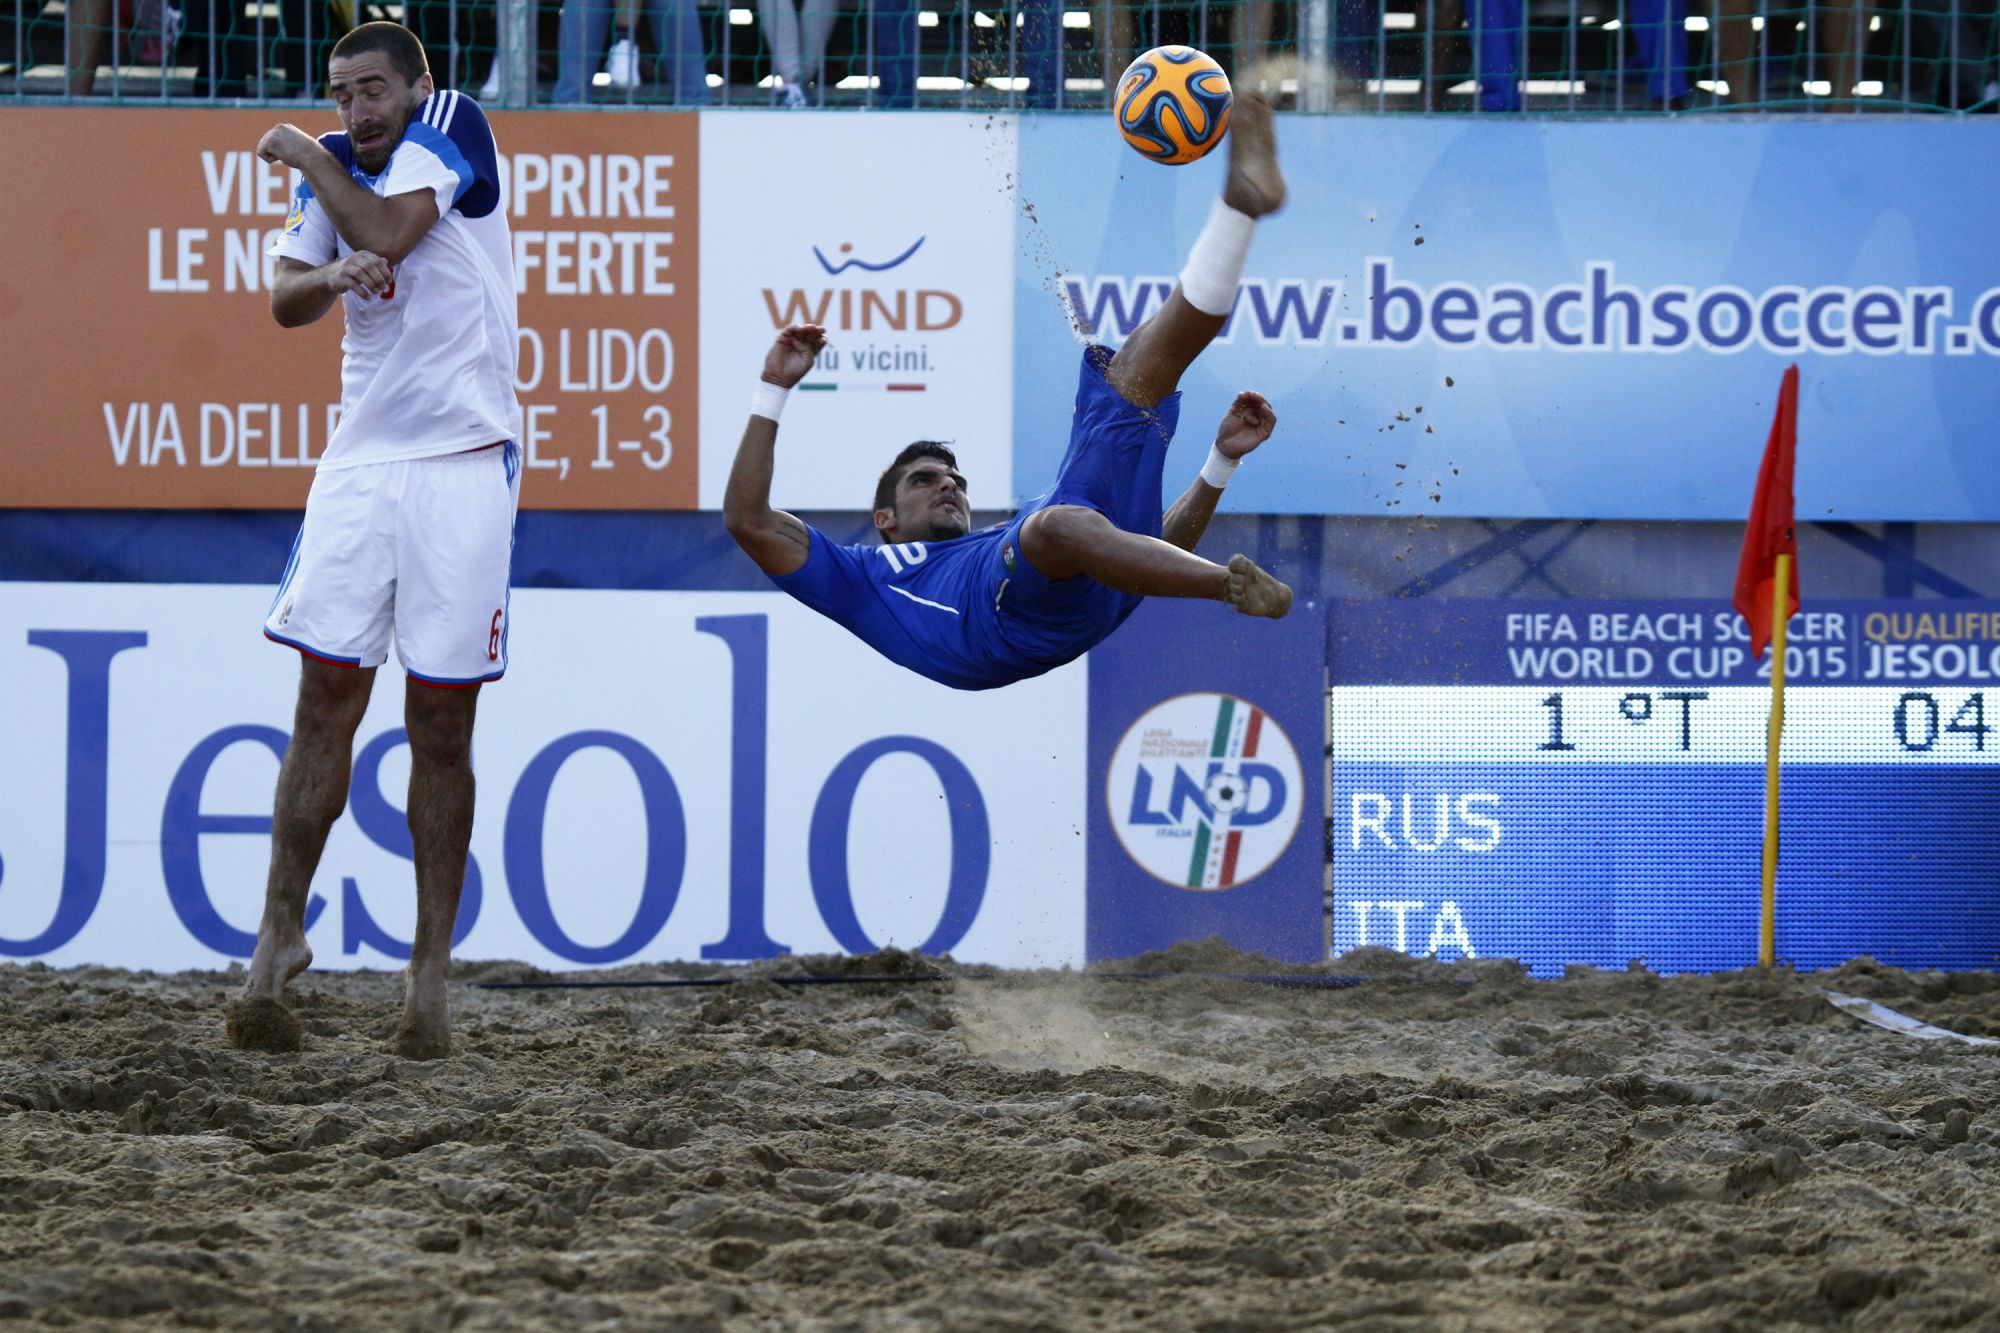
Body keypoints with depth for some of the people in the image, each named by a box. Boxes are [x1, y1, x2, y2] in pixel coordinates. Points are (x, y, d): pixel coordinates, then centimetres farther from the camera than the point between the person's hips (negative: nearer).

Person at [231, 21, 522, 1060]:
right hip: (362, 460, 4)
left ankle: (430, 967, 6)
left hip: (462, 464, -4)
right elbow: (284, 300, 3)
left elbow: (386, 233, -17)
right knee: (325, 702, -2)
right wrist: (328, 280, -18)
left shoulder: (453, 127, -3)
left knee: (440, 725, 0)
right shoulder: (338, 164, 12)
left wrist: (305, 158, -2)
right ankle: (279, 937, 4)